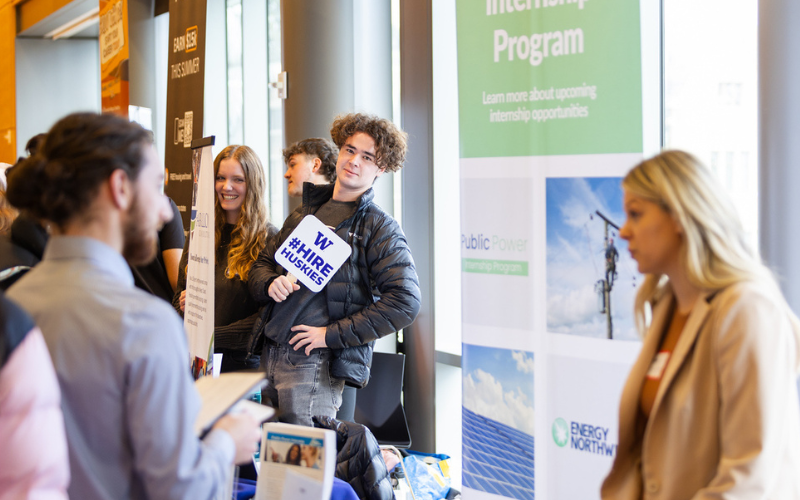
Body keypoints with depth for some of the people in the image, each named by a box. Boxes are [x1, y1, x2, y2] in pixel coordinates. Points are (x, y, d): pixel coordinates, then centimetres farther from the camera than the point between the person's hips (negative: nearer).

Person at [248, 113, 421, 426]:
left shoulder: (379, 228, -2)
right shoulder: (304, 213, 17)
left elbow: (405, 302, -13)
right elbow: (262, 264, 23)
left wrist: (332, 334, -14)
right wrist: (271, 283, -3)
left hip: (315, 363, -6)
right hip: (270, 356, 6)